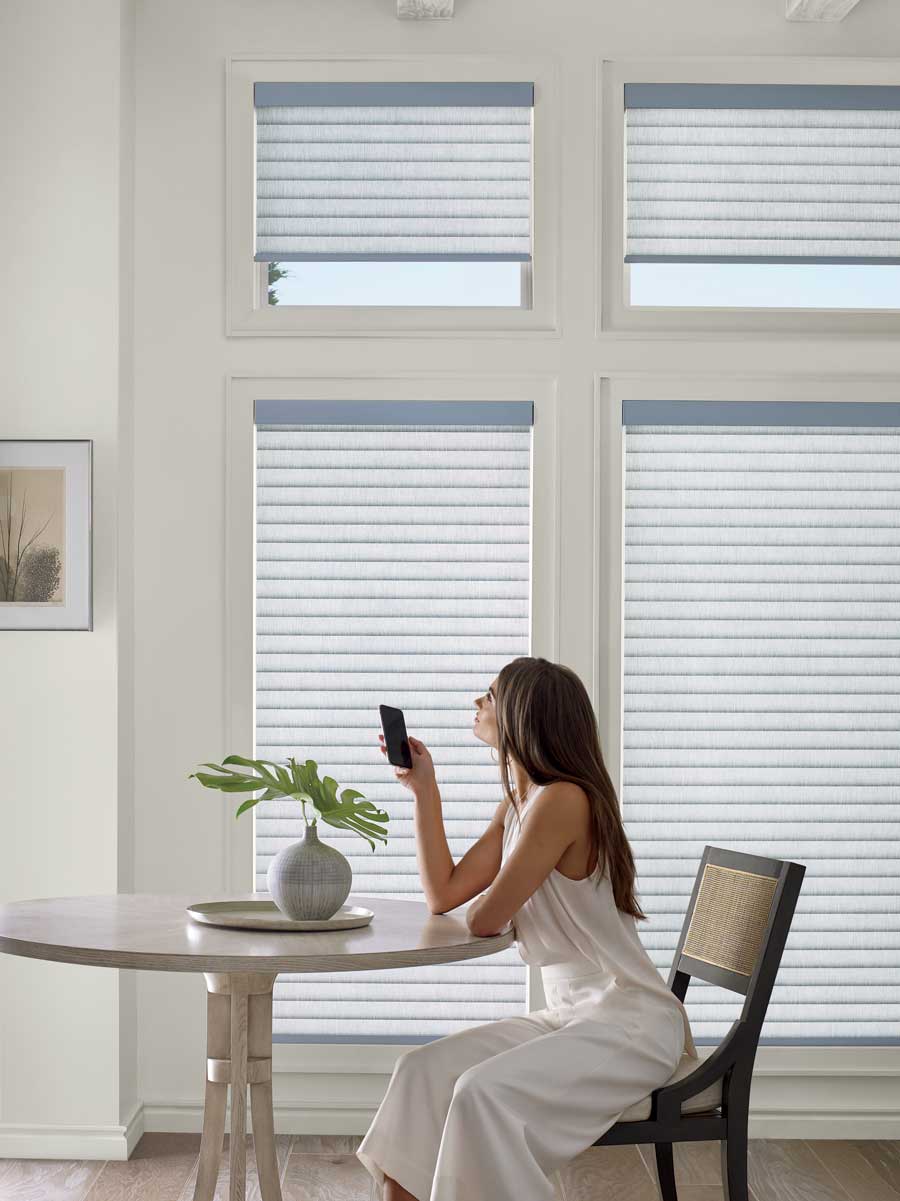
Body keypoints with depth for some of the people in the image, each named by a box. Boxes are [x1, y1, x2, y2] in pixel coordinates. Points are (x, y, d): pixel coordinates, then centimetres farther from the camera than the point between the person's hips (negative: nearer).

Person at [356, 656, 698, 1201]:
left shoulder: (561, 800, -19)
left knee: (483, 1092, -27)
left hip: (631, 1023, -9)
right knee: (424, 1071, -3)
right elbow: (443, 895, 7)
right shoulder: (516, 806, 11)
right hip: (571, 1014, 9)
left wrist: (486, 906, 7)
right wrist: (424, 787, 8)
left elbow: (485, 920, -17)